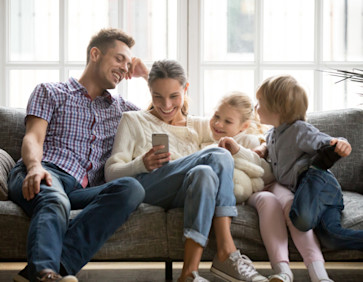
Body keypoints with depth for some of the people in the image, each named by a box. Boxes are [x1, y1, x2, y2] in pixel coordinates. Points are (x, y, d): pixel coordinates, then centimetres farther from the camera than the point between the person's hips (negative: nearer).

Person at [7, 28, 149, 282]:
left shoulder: (120, 108, 34)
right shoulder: (50, 92, 23)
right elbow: (33, 138, 5)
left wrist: (148, 75, 33)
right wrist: (35, 165, -18)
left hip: (84, 191, 3)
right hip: (46, 175, -2)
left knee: (132, 189, -32)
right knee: (55, 203, -39)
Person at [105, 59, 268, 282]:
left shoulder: (199, 126, 27)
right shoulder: (133, 121, 20)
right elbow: (111, 173, 8)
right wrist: (142, 164, -14)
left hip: (188, 195, 3)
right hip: (146, 187, -3)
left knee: (204, 173, -34)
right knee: (218, 157, -26)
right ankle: (227, 253, -33)